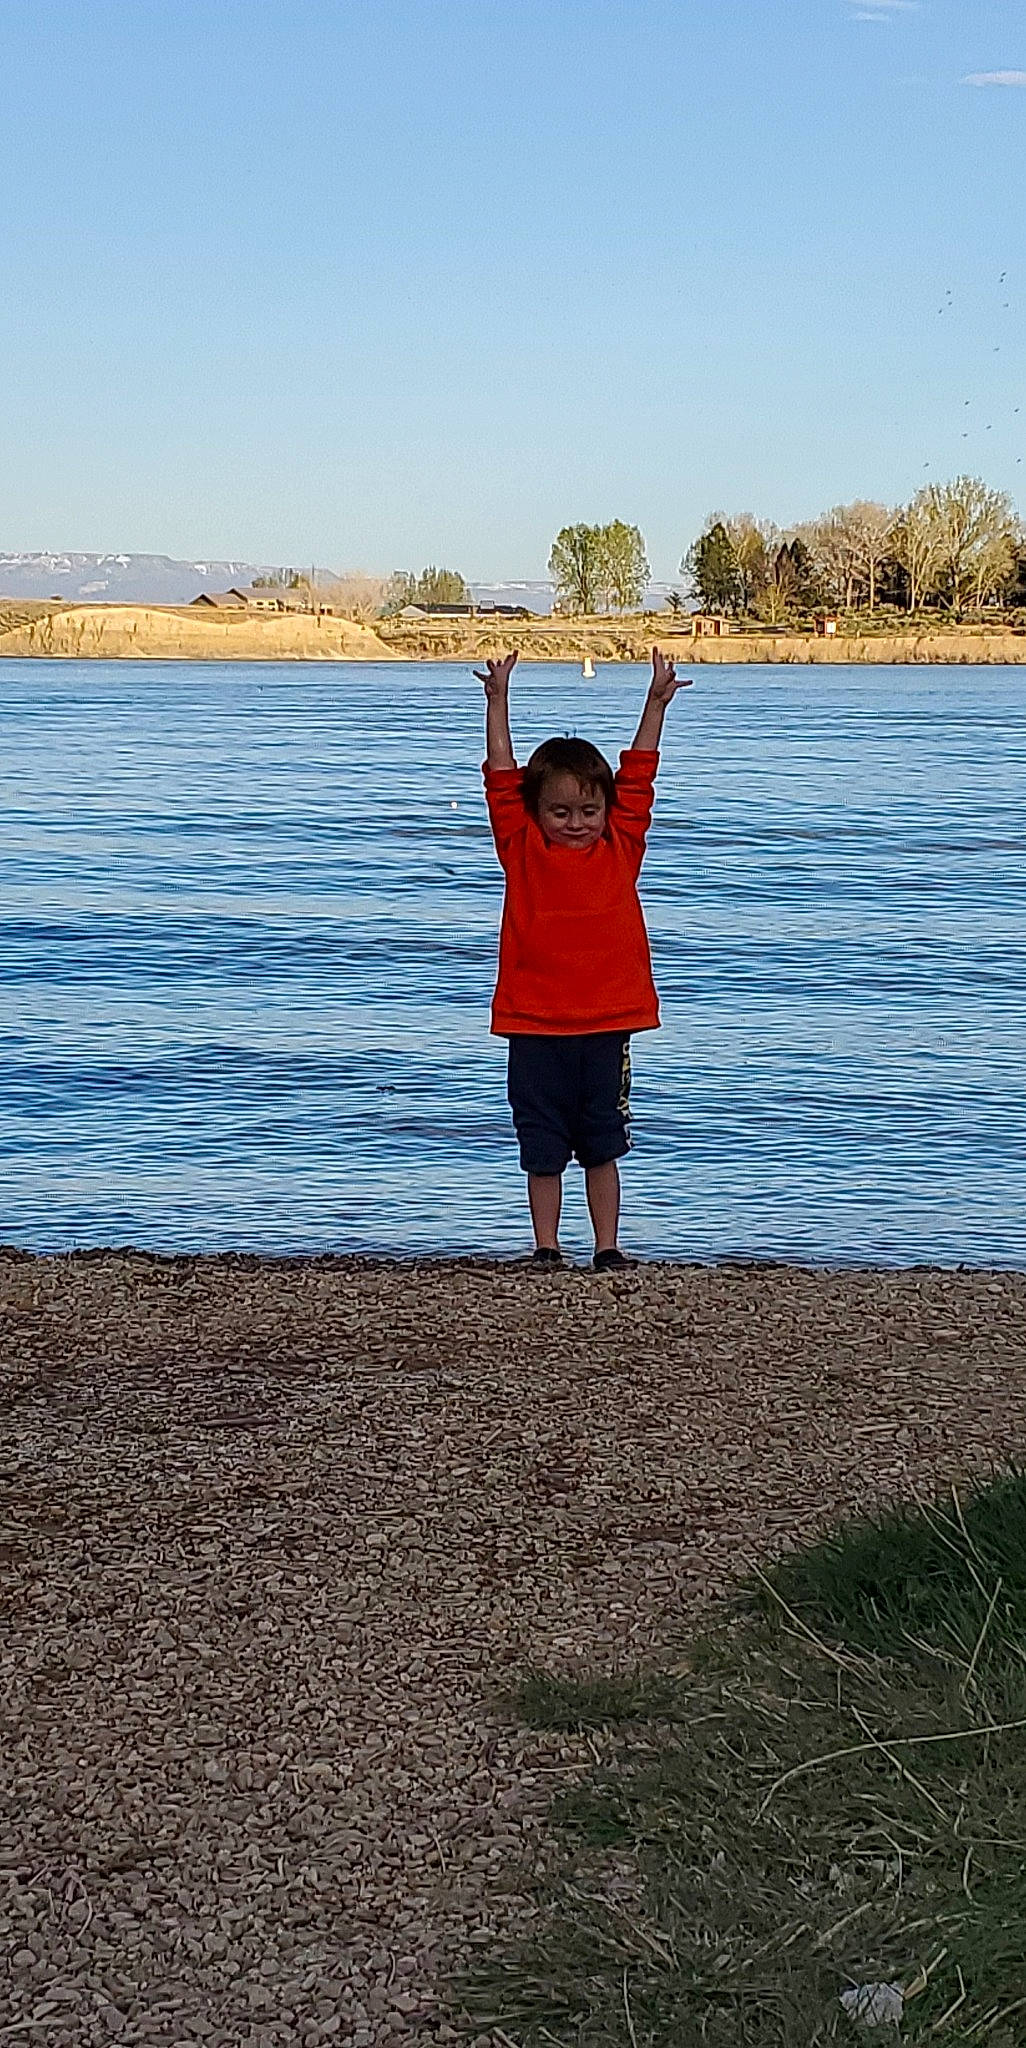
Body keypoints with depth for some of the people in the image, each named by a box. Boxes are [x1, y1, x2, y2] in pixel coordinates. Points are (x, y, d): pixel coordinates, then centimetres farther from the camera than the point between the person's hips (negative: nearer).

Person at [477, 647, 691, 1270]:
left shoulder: (622, 846, 5)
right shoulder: (522, 849, 2)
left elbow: (638, 777, 5)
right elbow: (502, 777, -1)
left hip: (608, 1022, 1)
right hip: (536, 1024, -1)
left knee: (603, 1144, 9)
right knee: (543, 1147, 7)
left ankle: (608, 1249, 15)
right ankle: (547, 1250, 15)